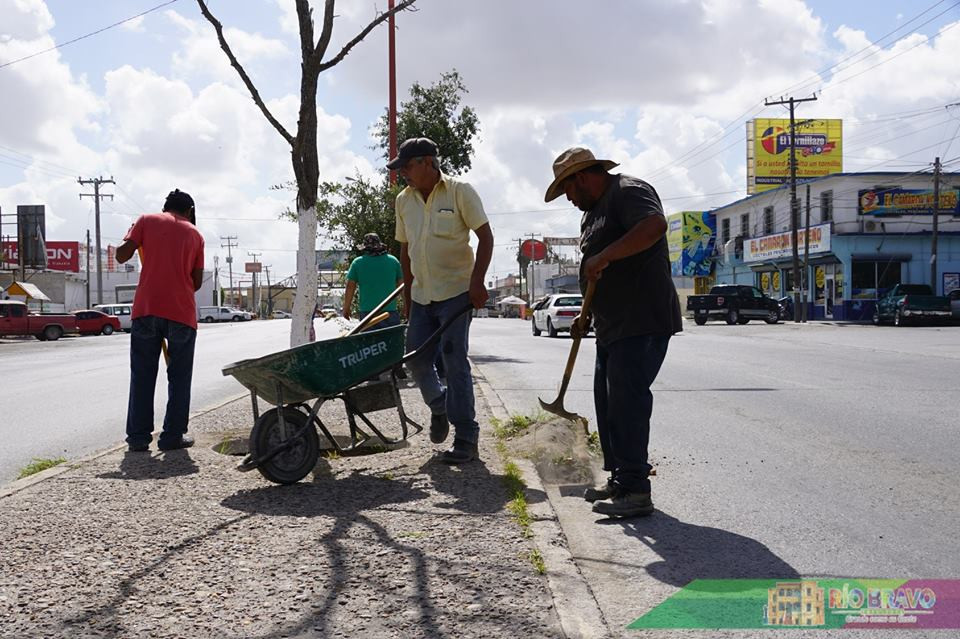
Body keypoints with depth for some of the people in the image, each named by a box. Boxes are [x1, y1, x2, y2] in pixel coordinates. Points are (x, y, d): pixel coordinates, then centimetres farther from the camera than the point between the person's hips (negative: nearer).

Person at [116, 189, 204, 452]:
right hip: (182, 312, 0)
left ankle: (138, 437, 7)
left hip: (147, 308, 0)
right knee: (179, 378, 8)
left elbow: (122, 254, 0)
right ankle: (173, 436, 8)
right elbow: (197, 281, 9)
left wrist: (140, 242, 18)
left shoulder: (147, 220, 8)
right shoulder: (195, 234, 11)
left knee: (142, 376, 7)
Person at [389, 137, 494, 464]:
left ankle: (466, 438, -1)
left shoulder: (460, 192, -8)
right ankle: (439, 406, 35)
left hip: (456, 291, -6)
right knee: (416, 357, 6)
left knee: (455, 361, -9)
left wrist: (477, 282, -17)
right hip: (422, 294, 6)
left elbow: (486, 237, -8)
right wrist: (407, 295, 14)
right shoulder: (404, 200, 8)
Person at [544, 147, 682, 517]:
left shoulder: (628, 191, -9)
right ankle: (619, 479, 21)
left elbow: (654, 225, -30)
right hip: (613, 326, 11)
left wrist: (603, 257, -27)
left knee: (627, 399, -13)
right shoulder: (592, 211, 22)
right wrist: (587, 314, 25)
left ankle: (636, 491, -9)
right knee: (608, 401, 12)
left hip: (642, 322, -11)